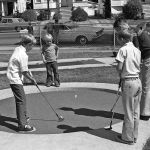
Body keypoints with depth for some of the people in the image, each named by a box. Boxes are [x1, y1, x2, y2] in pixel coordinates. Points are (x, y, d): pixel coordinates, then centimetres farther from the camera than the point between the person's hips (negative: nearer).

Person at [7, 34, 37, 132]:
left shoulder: (17, 49, 6)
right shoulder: (23, 55, -22)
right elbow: (24, 72, -17)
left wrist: (28, 73, 9)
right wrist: (32, 79, -2)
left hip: (13, 77, 10)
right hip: (15, 79, -10)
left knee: (22, 98, 22)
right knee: (21, 100, -10)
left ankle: (24, 117, 39)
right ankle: (22, 125, -12)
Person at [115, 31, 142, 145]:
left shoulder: (124, 49, -10)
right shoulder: (137, 50, 10)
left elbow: (119, 68, -15)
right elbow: (138, 67, 10)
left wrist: (120, 75, 5)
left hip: (129, 82, -7)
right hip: (138, 81, 7)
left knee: (129, 112, 3)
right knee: (136, 112, 14)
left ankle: (128, 138, 14)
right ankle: (134, 136, 24)